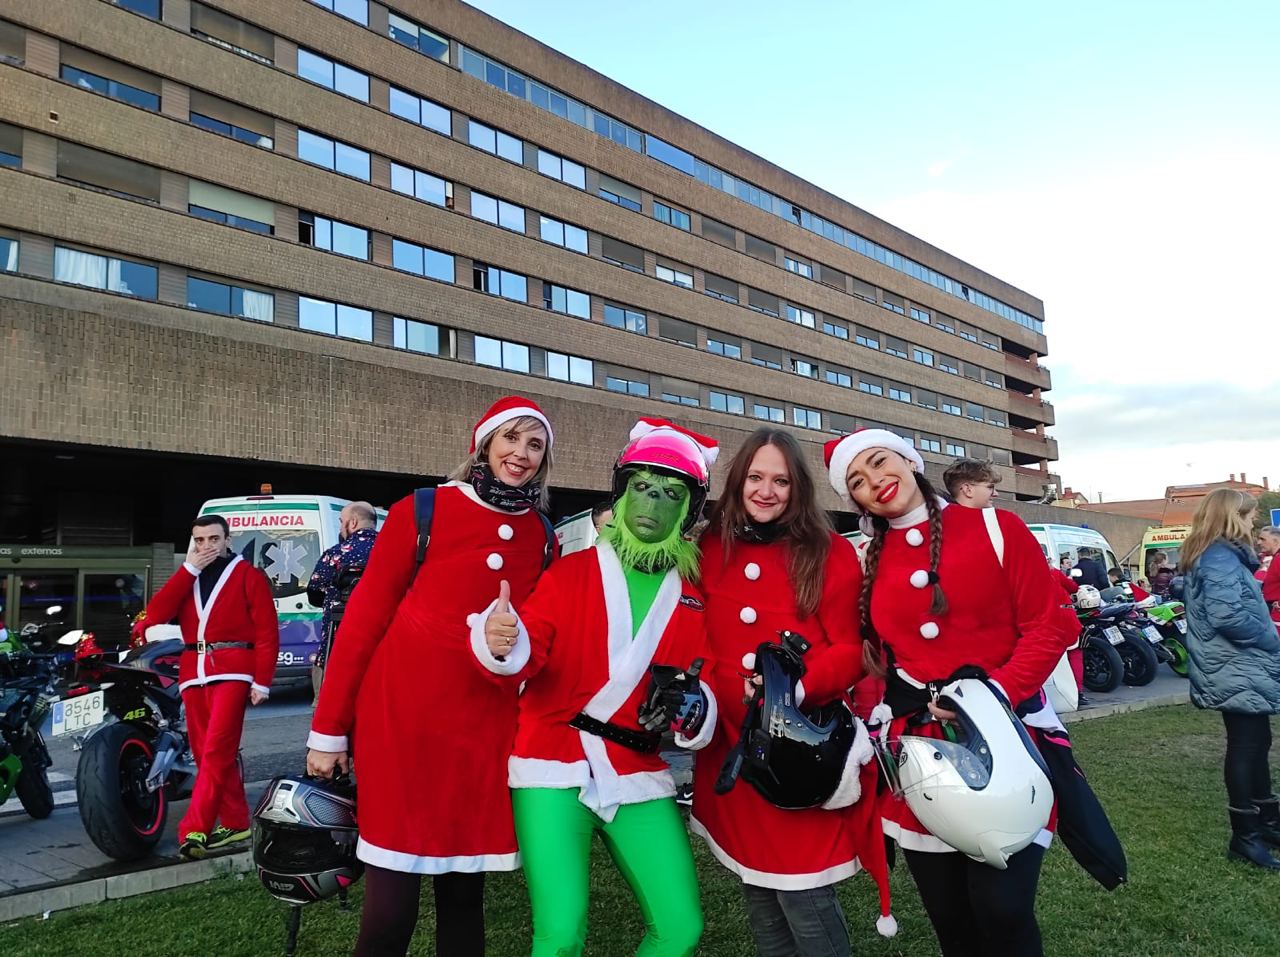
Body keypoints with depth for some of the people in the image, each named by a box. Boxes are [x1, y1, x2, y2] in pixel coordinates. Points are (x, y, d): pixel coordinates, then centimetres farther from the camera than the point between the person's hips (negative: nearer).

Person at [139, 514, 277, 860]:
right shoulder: (186, 577, 19)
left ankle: (194, 830, -13)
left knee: (215, 751, -14)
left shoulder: (248, 575, 2)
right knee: (205, 753, 9)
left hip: (232, 670, -6)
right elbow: (155, 615, 1)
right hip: (193, 673, 6)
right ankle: (235, 822, 19)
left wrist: (262, 681, -11)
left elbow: (267, 632, -3)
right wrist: (189, 568, -3)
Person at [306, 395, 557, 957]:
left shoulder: (542, 537, 6)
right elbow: (364, 617, -3)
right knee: (390, 906, 0)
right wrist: (328, 727, -4)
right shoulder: (421, 512, -4)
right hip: (402, 717, -3)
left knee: (464, 893, 13)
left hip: (486, 725, 3)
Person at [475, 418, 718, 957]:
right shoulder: (571, 571, 0)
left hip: (640, 776, 3)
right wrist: (503, 645, -33)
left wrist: (692, 709, -14)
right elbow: (531, 652, -11)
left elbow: (704, 681, 8)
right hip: (557, 767, -3)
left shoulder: (695, 596, 7)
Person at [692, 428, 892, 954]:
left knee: (802, 895, -4)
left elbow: (849, 651, -5)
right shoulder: (710, 550, 6)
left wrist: (795, 686, -22)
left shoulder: (830, 553, -3)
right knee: (758, 890, 14)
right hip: (732, 744, 4)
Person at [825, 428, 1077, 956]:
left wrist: (994, 691, -19)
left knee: (1002, 910, -7)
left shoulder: (995, 528, -3)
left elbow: (1050, 625, -7)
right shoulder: (870, 562, 7)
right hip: (917, 747, 3)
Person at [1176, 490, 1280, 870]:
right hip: (1239, 674, -10)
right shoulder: (1221, 558, -18)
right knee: (1246, 748, -2)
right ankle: (1245, 837, 7)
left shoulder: (1212, 556, 14)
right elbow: (1227, 616, -29)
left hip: (1240, 671, 10)